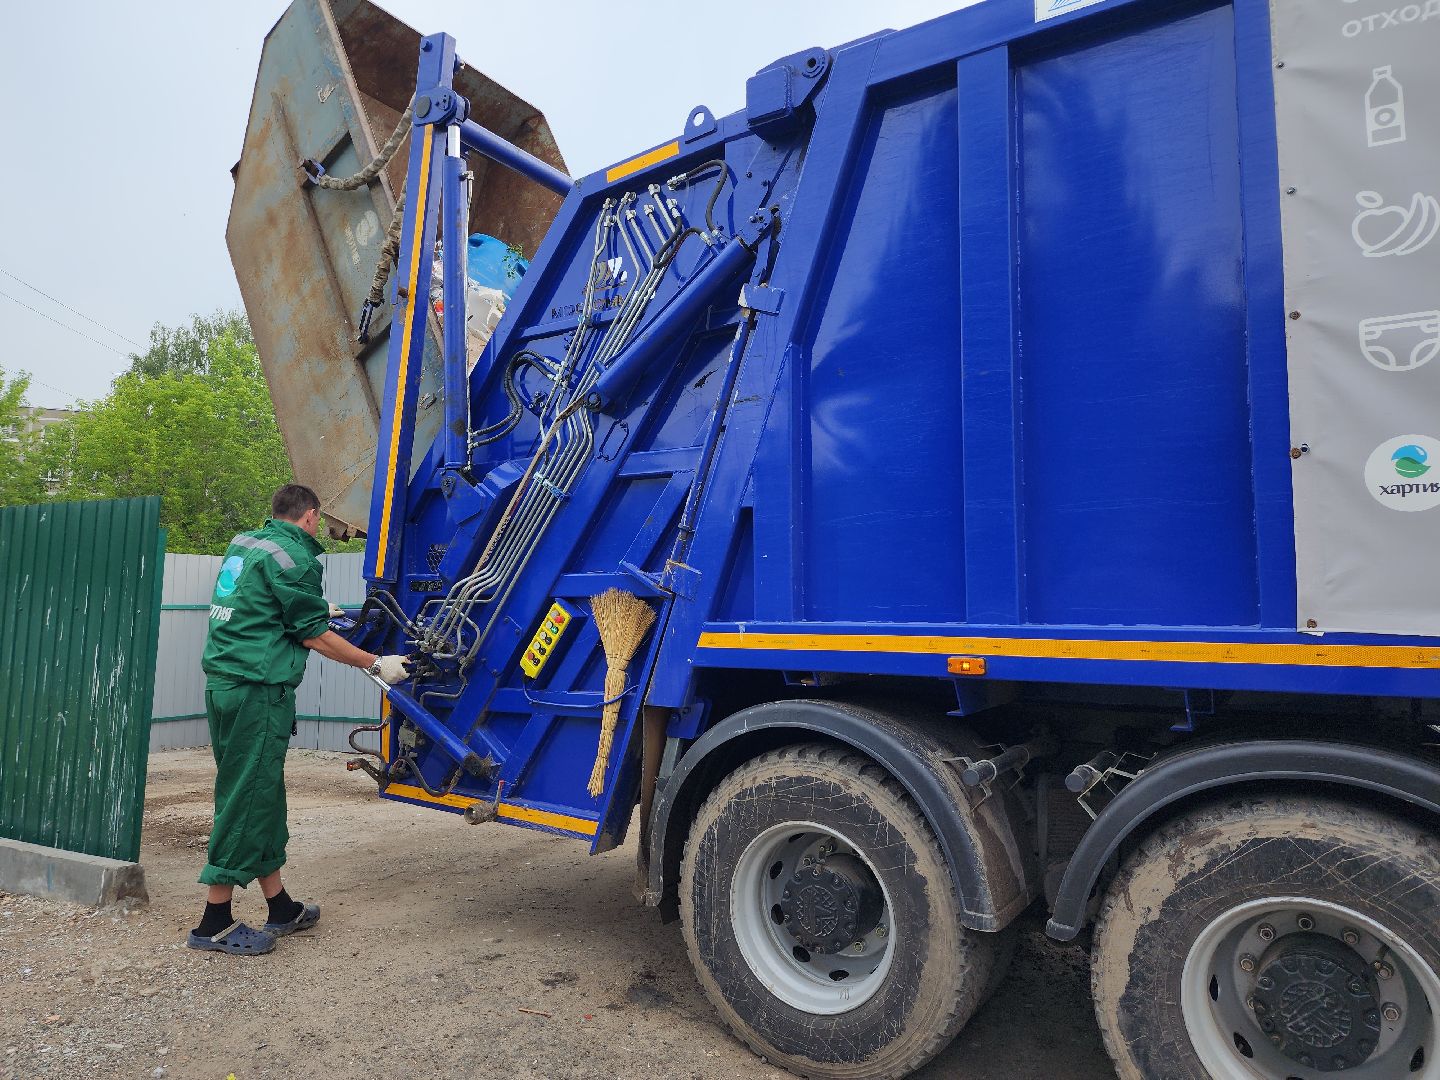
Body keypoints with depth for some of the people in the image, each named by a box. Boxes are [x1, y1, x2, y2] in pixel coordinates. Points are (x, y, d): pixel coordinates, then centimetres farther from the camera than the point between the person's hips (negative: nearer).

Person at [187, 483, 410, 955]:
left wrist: (316, 609, 42)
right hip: (258, 691, -9)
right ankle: (214, 924, 8)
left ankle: (281, 909, 25)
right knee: (247, 800, -1)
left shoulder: (243, 544, 15)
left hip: (223, 683, 9)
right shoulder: (292, 557, -11)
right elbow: (314, 637, -9)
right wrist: (377, 665, -1)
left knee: (261, 798, 15)